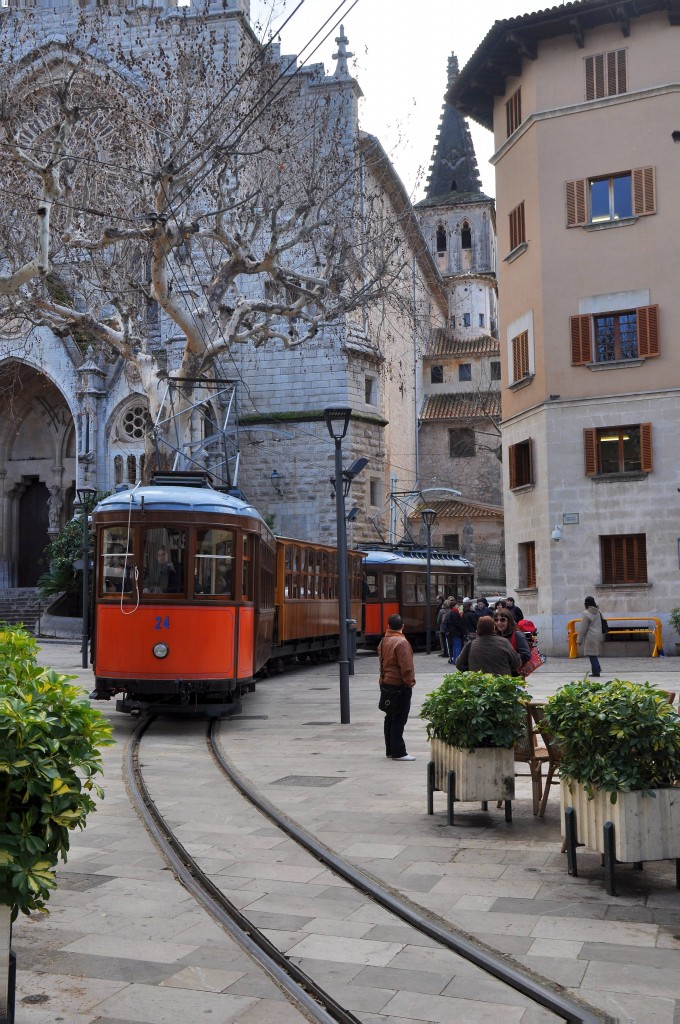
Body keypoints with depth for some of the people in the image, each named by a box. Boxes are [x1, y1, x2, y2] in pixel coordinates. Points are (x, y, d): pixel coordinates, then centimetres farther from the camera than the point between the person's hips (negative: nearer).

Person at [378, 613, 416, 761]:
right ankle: (398, 752, -4)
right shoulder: (401, 642, -18)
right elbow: (406, 666, -20)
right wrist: (410, 681, -12)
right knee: (399, 719, -5)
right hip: (399, 685, -9)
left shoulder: (383, 641, 11)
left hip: (386, 683, 9)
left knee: (390, 717, 15)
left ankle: (390, 750, 22)